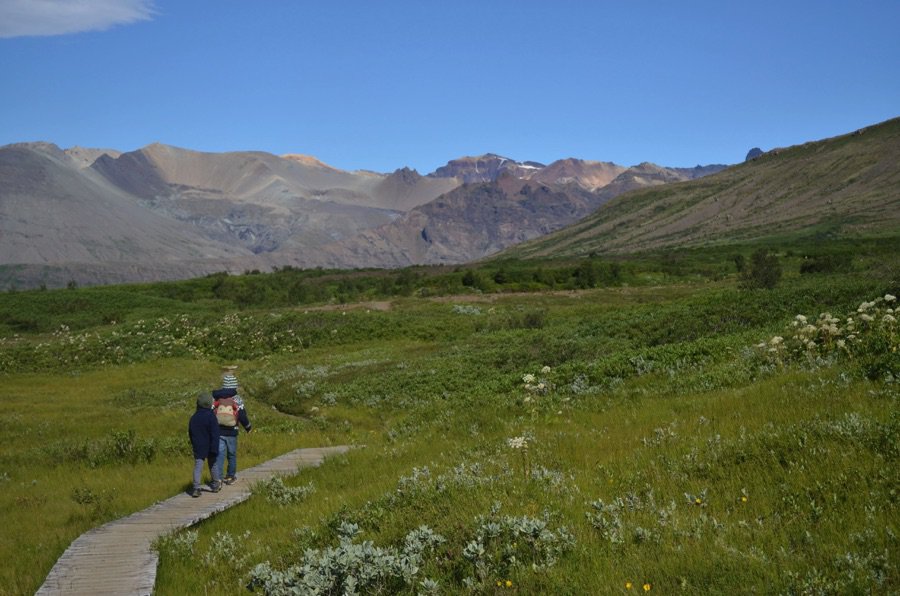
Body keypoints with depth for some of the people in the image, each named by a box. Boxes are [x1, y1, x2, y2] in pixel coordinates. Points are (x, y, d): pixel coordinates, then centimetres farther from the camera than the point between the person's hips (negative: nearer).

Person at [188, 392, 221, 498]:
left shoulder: (193, 418, 4)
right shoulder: (211, 417, -13)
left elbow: (190, 433, 15)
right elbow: (215, 434, -17)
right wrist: (214, 449, -15)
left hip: (198, 448, 3)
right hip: (209, 448, -3)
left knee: (197, 467, 0)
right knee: (213, 465, 14)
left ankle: (196, 488, -13)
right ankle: (216, 485, 26)